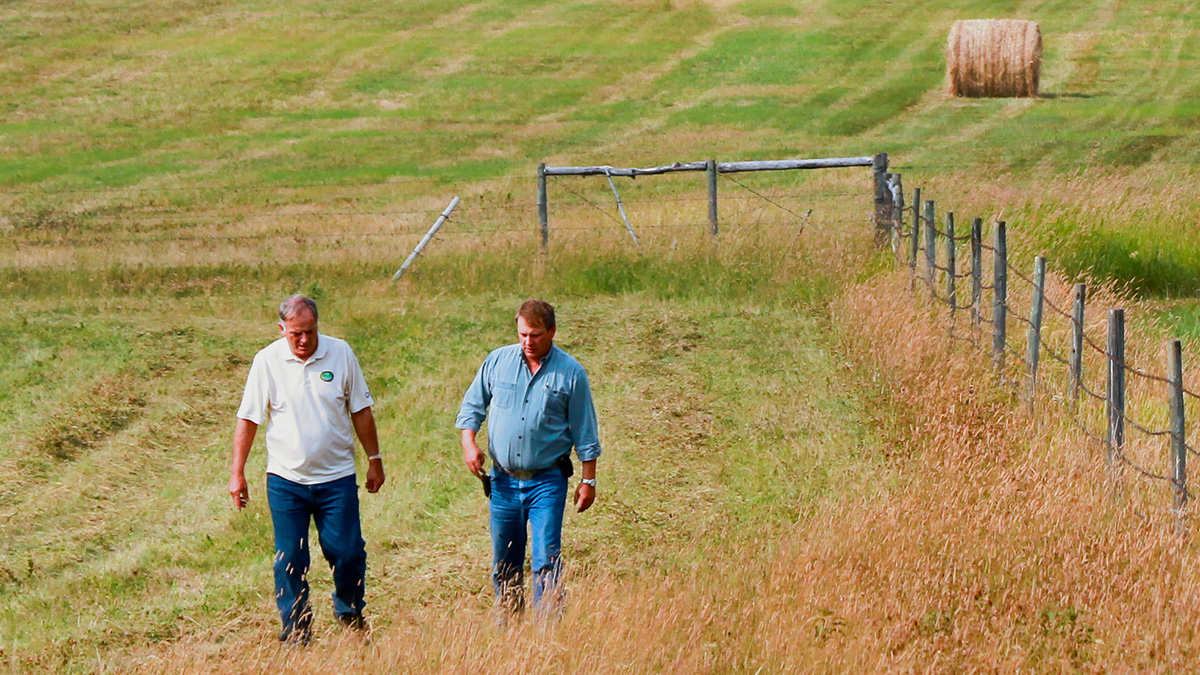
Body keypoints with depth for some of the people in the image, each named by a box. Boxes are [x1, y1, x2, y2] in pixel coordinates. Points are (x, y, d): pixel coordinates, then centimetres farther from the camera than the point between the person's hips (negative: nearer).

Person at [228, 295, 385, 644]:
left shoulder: (341, 353, -1)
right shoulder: (267, 361, -4)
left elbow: (361, 411, 8)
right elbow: (248, 419, 0)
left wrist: (374, 459, 11)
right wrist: (237, 472, -2)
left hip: (337, 477, 1)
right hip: (285, 480, 0)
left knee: (347, 553, -1)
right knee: (290, 560, 1)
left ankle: (350, 613, 25)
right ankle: (295, 635, 13)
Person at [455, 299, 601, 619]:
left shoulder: (571, 372, -2)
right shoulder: (497, 361, 4)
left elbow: (584, 432, 3)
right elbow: (473, 405, 14)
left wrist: (588, 480, 1)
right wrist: (469, 442, -4)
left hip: (547, 481, -3)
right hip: (503, 481, 3)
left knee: (547, 562, -11)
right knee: (504, 565, 10)